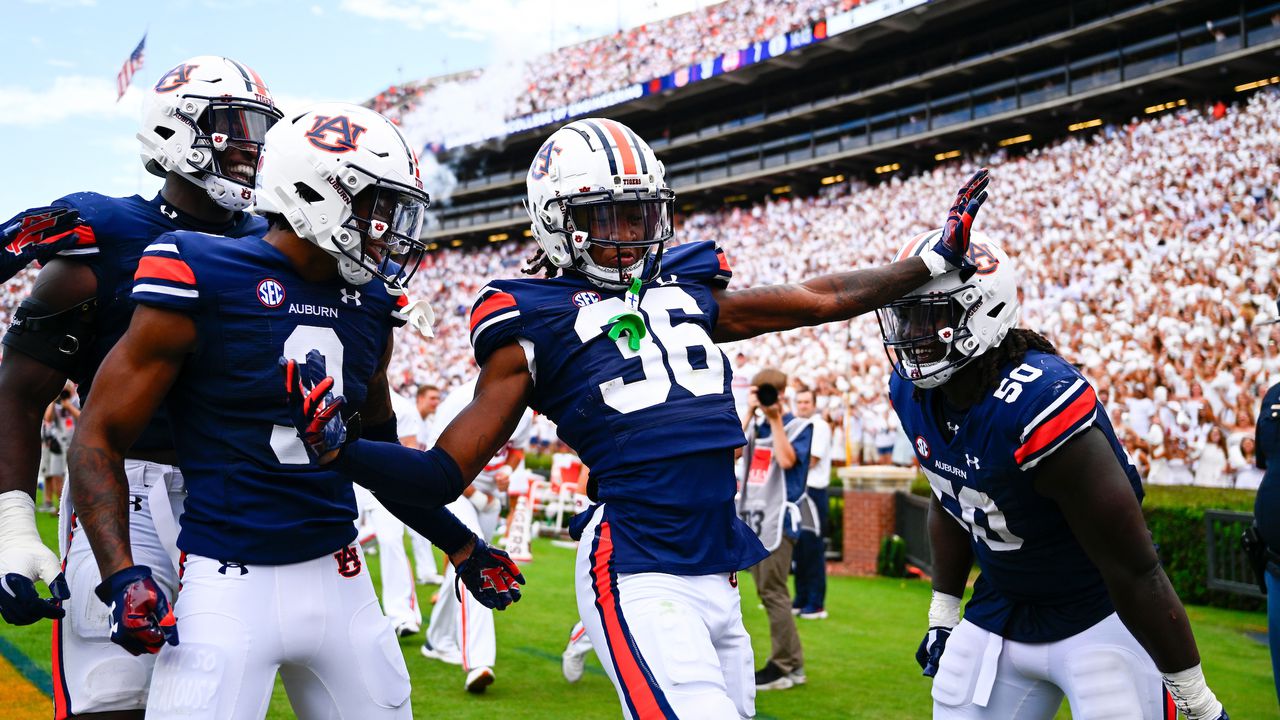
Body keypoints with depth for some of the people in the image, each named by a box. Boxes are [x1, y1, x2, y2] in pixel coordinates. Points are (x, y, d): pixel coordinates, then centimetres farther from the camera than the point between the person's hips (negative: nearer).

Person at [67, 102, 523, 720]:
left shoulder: (371, 304, 8)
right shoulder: (204, 282, -11)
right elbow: (99, 437, -6)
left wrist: (461, 546, 19)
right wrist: (122, 576, -17)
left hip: (339, 577, 6)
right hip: (230, 582, -5)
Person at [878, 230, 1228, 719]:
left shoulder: (1040, 404, -32)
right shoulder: (912, 394, -8)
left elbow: (1134, 569, -25)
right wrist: (942, 615, 15)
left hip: (1099, 619, -6)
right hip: (1000, 615, 7)